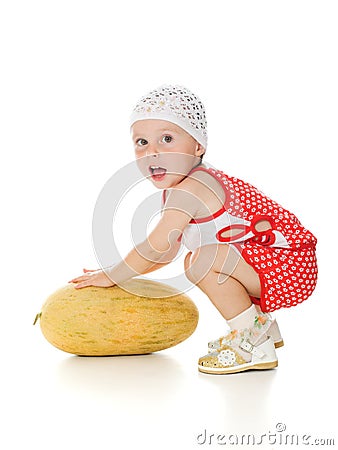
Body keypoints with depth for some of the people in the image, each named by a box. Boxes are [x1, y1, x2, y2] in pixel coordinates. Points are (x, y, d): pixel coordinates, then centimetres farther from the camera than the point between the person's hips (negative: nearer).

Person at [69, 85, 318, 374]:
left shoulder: (190, 189, -24)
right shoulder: (175, 190, 8)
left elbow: (156, 247, -23)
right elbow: (166, 252, 16)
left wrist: (112, 276, -9)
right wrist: (115, 270, 13)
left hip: (287, 266, -11)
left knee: (202, 261, -26)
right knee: (197, 259, 24)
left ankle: (255, 345, -11)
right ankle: (263, 325, 30)